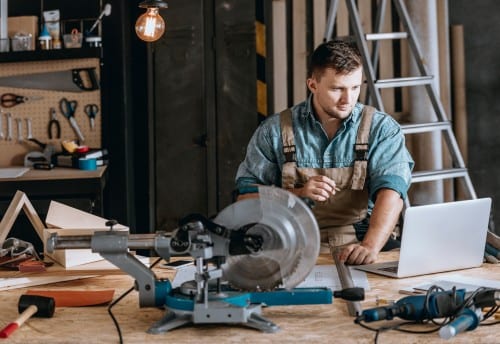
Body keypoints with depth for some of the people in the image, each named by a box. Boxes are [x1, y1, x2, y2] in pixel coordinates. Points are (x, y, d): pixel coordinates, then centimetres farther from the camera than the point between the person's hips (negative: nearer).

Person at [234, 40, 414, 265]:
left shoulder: (382, 129, 2)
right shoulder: (274, 130, 5)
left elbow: (391, 192, -13)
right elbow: (246, 196, 5)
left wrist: (370, 246, -31)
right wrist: (298, 194, -12)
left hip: (357, 255, 0)